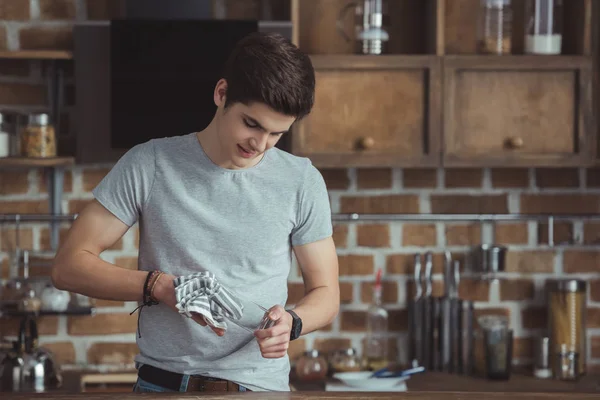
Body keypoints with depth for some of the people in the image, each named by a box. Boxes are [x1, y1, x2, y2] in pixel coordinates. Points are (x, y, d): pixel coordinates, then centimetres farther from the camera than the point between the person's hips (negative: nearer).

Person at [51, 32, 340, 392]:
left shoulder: (302, 182, 5)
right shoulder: (148, 166, 2)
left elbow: (325, 293, 13)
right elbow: (69, 266, 1)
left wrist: (291, 323, -9)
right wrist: (160, 286, -13)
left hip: (260, 385, 1)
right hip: (162, 384, -1)